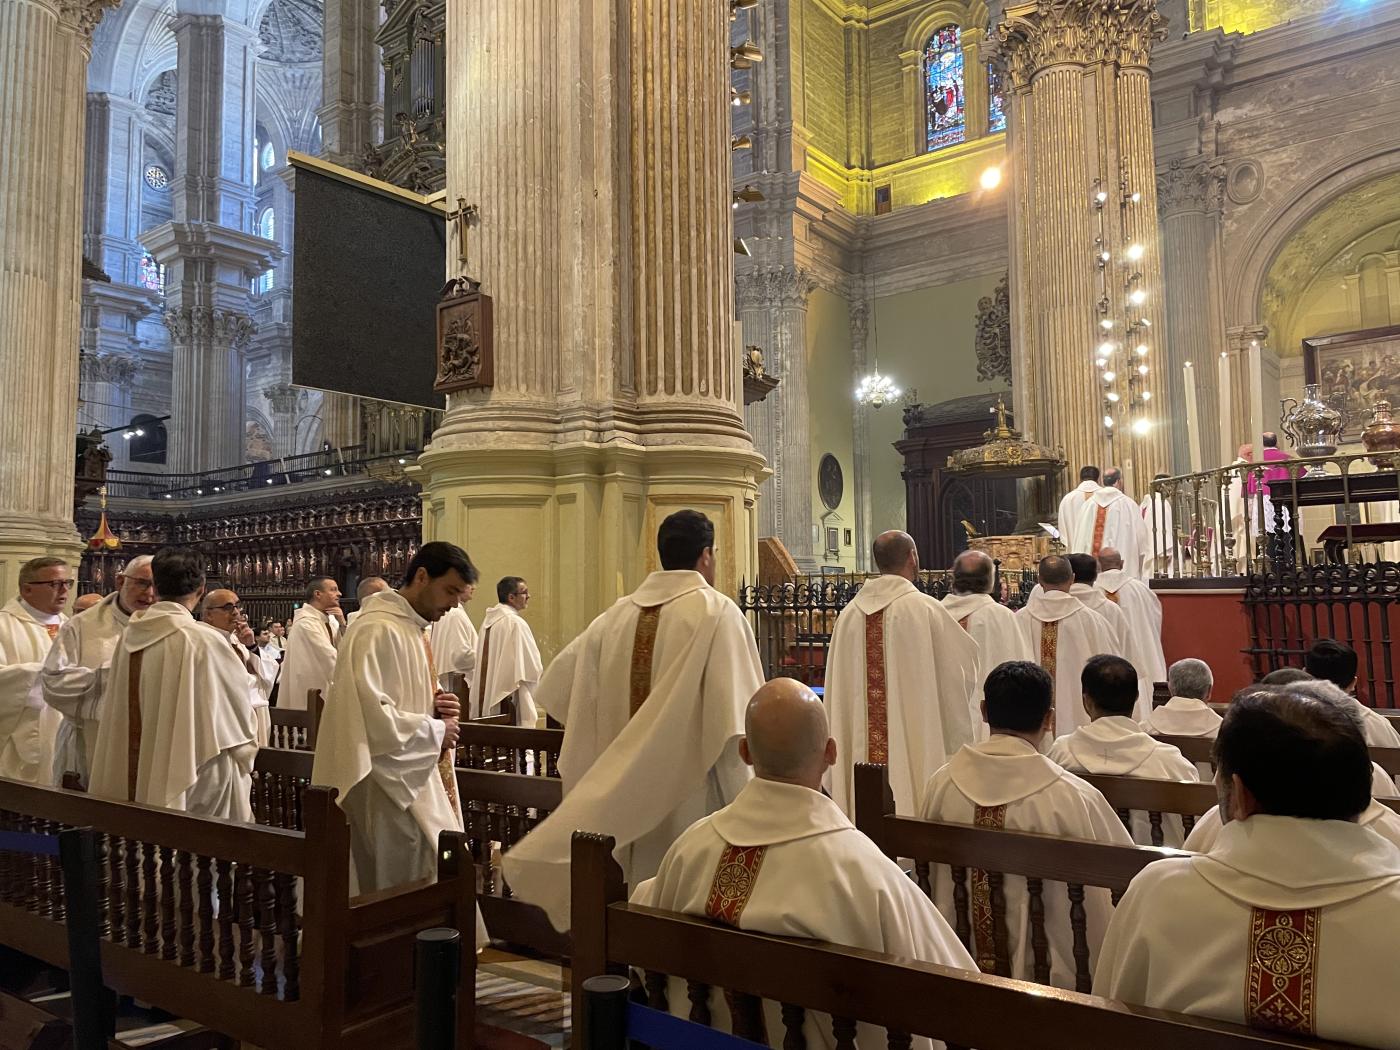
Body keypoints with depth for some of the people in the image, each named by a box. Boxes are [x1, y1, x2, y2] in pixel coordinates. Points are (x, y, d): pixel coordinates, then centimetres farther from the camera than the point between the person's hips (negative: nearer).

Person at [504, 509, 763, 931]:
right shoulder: (718, 612, -10)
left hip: (621, 804, 6)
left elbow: (557, 686, 11)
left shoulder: (617, 614, 6)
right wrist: (740, 811, -11)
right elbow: (736, 720, -18)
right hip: (688, 801, -5)